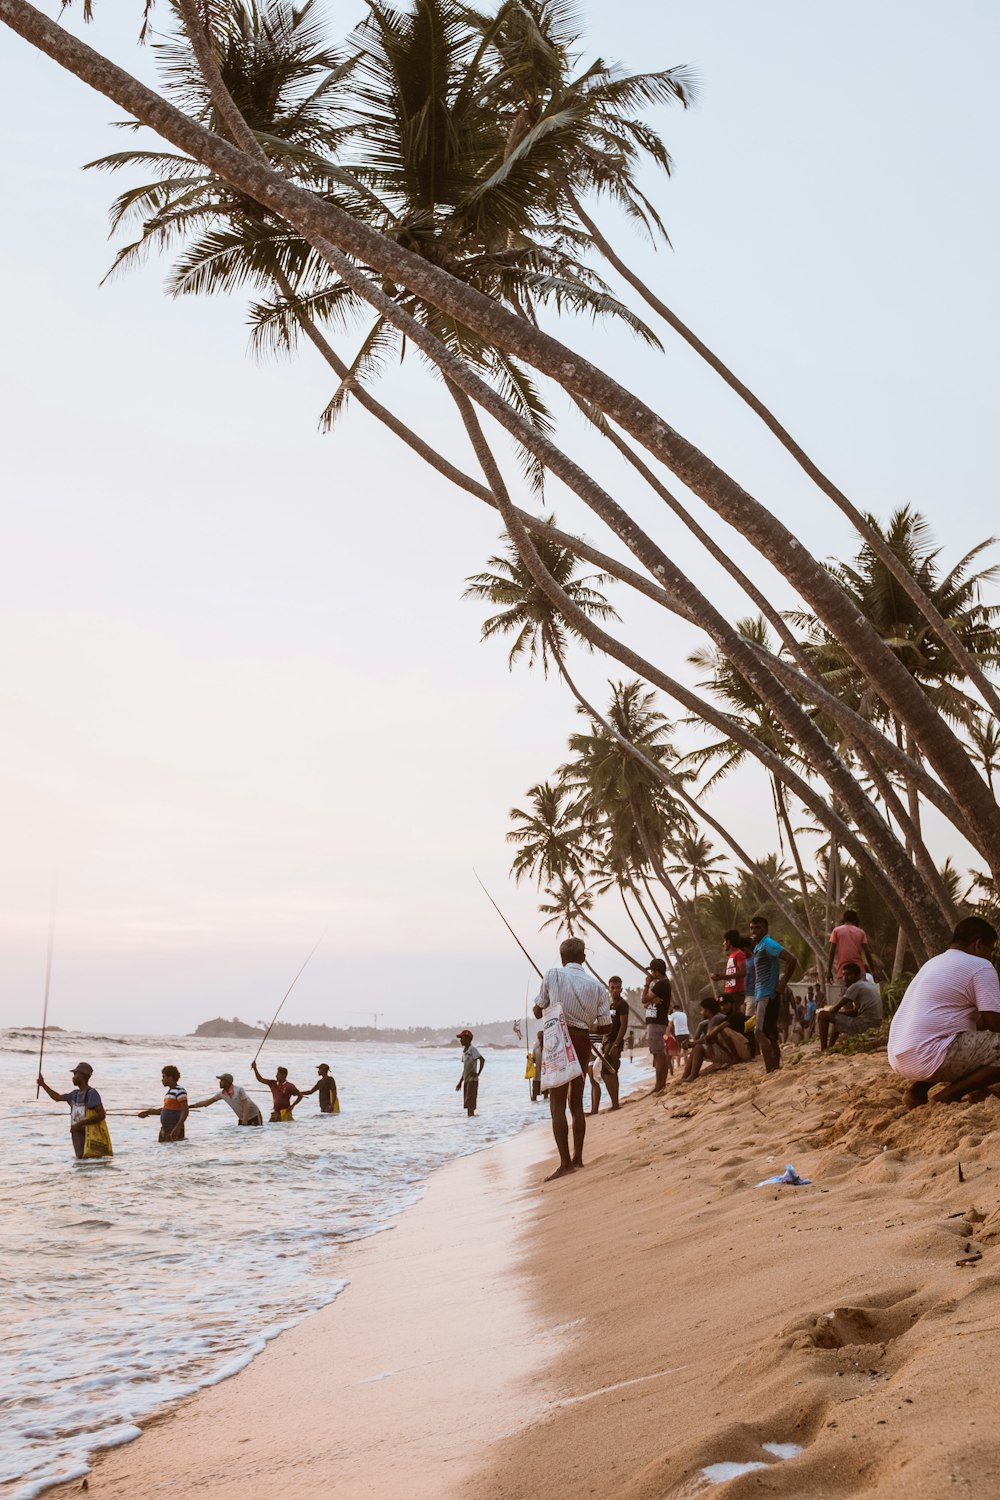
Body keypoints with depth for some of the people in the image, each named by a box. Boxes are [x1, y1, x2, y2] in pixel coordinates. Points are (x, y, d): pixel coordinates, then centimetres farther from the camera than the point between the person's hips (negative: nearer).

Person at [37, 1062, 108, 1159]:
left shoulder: (91, 1093, -13)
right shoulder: (75, 1094, 14)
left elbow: (101, 1115, -22)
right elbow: (58, 1097, 32)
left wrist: (80, 1124, -20)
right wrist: (43, 1084, 37)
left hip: (89, 1138, -9)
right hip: (78, 1136, 9)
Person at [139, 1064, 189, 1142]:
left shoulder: (180, 1091, -15)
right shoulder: (170, 1091, 15)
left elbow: (185, 1111, -23)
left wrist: (177, 1128, -33)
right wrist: (148, 1112, 23)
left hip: (174, 1131, -10)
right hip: (165, 1130, 10)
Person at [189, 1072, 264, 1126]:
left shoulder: (239, 1089, -23)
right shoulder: (222, 1093, -3)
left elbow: (245, 1107, -26)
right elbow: (207, 1102, 3)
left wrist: (244, 1123, -32)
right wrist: (190, 1106, 0)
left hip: (254, 1116, -7)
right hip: (242, 1119, 7)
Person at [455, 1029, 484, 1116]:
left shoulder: (472, 1050, -12)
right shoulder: (464, 1051, 15)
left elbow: (482, 1060, -26)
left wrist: (478, 1073, -21)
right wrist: (460, 1082, 20)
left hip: (472, 1080, -9)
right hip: (466, 1081, 9)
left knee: (470, 1103, -13)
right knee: (467, 1104, 9)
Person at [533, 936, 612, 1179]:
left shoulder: (553, 976, -3)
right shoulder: (596, 985, 4)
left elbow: (538, 1012, 6)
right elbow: (606, 1027, 4)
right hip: (583, 1043, 4)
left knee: (557, 1104, -4)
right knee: (576, 1102, 16)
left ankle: (565, 1163, -10)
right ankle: (577, 1158, 19)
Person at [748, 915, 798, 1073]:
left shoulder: (768, 944, -11)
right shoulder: (758, 947, 17)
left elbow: (792, 960, -21)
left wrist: (782, 984, -19)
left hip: (768, 995, -10)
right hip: (762, 995, 10)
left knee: (759, 1032, -16)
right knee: (770, 1035, 9)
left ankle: (770, 1069, -20)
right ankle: (775, 1067, 11)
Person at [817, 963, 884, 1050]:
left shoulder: (855, 986, -9)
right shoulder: (869, 985, 19)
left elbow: (835, 1009, -9)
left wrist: (827, 1010, 13)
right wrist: (832, 1010, 13)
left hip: (864, 1025, -10)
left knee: (822, 1015, -6)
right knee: (836, 1017, 33)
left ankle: (823, 1050, -5)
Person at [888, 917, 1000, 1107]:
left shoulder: (934, 963, 25)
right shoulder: (979, 966, -3)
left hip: (898, 1060, 9)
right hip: (928, 1059, -9)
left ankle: (917, 1090, 12)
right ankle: (948, 1097, -10)